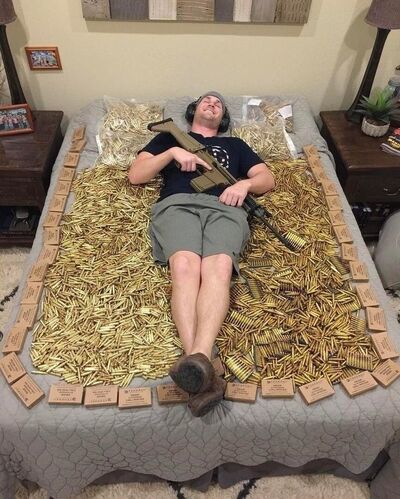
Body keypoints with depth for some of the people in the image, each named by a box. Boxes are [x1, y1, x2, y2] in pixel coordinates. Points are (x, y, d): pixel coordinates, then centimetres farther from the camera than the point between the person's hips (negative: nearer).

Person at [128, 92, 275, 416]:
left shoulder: (234, 144, 38)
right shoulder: (170, 136, 36)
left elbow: (268, 179, 28)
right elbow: (135, 176, 23)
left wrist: (244, 184, 3)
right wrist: (172, 153, 7)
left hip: (224, 207, 1)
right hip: (176, 204, -1)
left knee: (218, 268, -35)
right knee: (185, 266, -35)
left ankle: (199, 357, -55)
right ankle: (202, 368, -51)